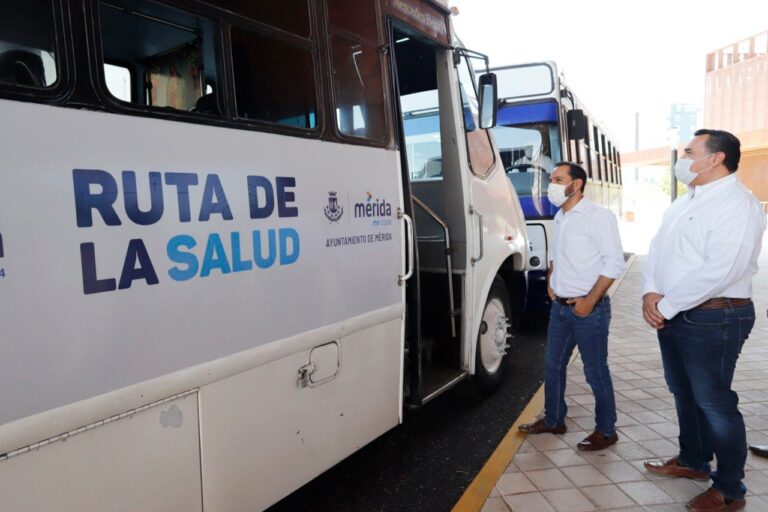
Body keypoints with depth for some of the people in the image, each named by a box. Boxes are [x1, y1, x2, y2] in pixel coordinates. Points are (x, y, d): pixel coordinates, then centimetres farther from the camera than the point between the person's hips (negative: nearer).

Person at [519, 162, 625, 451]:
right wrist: (551, 281, 11)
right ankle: (553, 421, 33)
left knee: (595, 372, 5)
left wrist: (590, 300, -19)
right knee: (552, 365, 16)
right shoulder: (560, 217, 10)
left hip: (588, 309, -8)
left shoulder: (598, 216, -14)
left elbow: (614, 263, -17)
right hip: (559, 306, 8)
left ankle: (606, 431, 23)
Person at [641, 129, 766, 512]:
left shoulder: (737, 205, -16)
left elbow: (719, 270, -26)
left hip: (713, 319, -9)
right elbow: (657, 250, 11)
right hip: (673, 316, 9)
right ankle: (692, 461, 39)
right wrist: (651, 293, -6)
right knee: (684, 393, 20)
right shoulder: (684, 203, 14)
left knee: (714, 403, 1)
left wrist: (666, 306, -20)